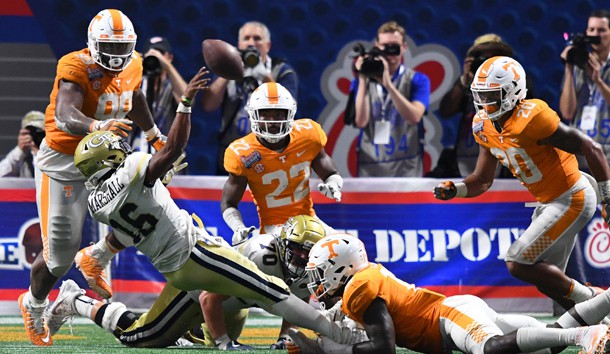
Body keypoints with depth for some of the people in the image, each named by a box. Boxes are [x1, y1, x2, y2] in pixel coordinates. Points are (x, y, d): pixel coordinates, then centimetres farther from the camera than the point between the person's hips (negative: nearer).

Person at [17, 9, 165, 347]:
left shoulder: (132, 67, -4)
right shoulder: (76, 68, -25)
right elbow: (64, 117, -42)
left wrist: (154, 135, 33)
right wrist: (99, 126, -61)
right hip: (62, 163, -6)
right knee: (59, 256, -2)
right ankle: (33, 305, 30)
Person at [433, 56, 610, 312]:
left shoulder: (532, 119, -26)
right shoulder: (485, 127, 1)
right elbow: (482, 181, 11)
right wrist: (454, 190, -11)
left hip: (572, 199, -9)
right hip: (549, 203, 9)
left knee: (519, 265, -14)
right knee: (547, 279, 13)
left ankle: (589, 299, -1)